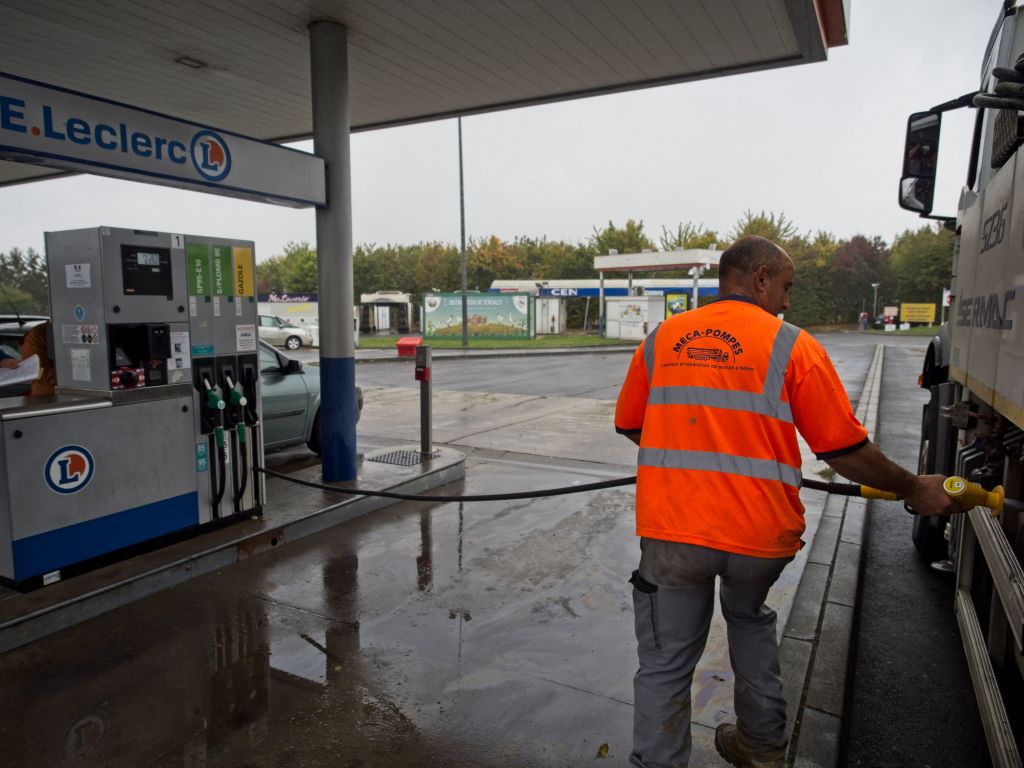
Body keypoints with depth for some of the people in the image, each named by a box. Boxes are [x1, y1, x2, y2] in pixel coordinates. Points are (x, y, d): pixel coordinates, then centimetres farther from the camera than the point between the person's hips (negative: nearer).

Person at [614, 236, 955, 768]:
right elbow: (846, 450, -2)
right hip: (760, 530, 1)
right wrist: (914, 490, 15)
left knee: (665, 663, 11)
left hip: (672, 527, 0)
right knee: (750, 621, 30)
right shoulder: (791, 345, -3)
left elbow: (629, 426, 13)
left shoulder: (662, 337, 5)